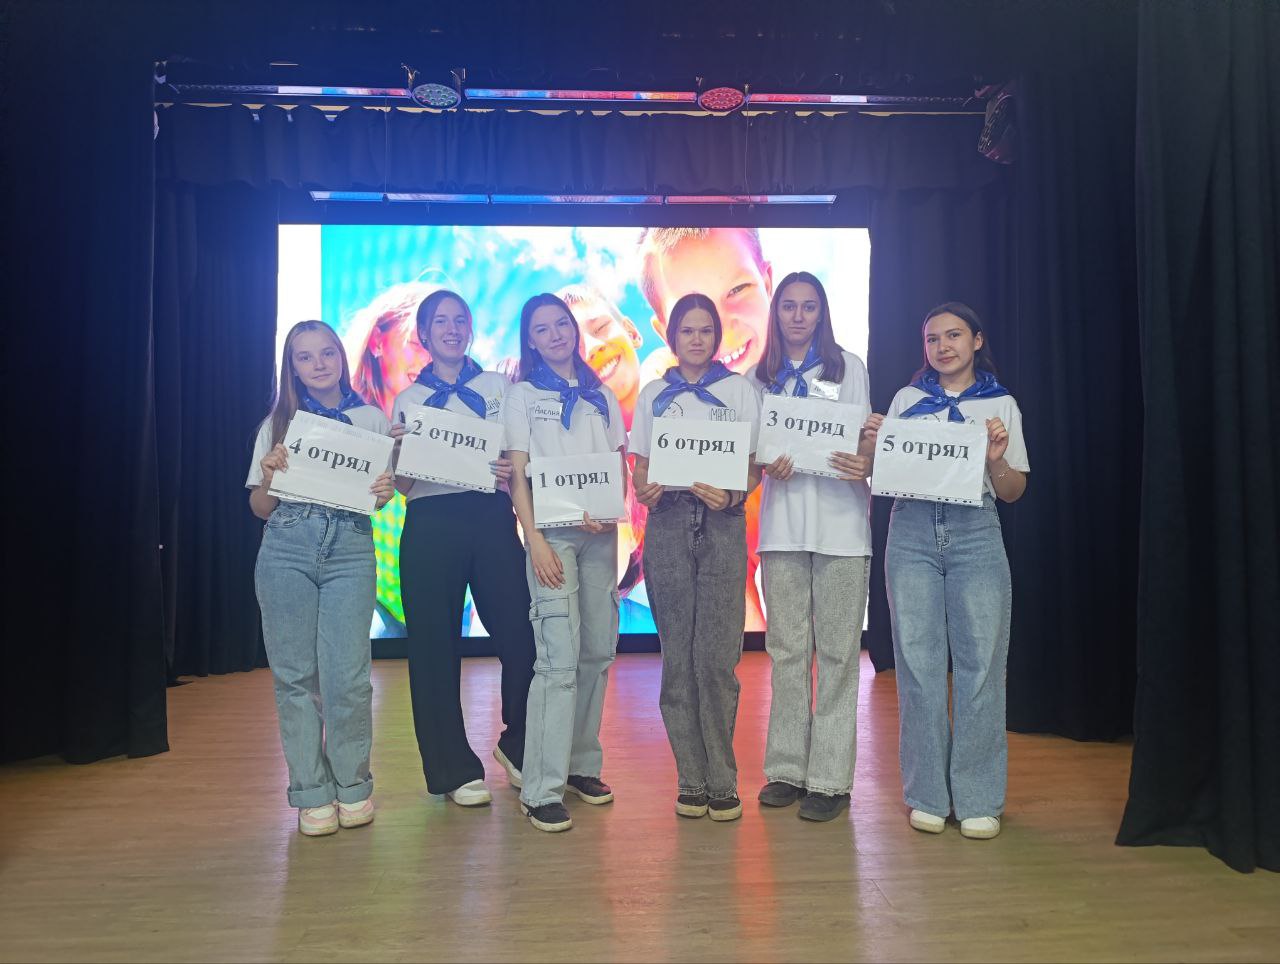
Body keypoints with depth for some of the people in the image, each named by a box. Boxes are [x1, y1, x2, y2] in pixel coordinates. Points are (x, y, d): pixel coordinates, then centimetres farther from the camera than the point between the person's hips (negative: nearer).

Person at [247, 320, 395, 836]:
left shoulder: (372, 419, 11)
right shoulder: (278, 423, 12)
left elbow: (380, 493, 14)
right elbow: (260, 508, 12)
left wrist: (386, 492, -8)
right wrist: (268, 475, -8)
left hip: (349, 548, -1)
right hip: (286, 548, 1)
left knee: (347, 676, -6)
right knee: (295, 674, 3)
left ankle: (352, 786, 14)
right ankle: (312, 794, 15)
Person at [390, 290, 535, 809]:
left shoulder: (499, 386, 12)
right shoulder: (408, 399, 13)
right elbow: (402, 484, 9)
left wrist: (513, 472, -13)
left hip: (492, 519, 0)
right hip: (431, 526, 0)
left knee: (521, 636, -5)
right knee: (435, 647, 2)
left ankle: (516, 745, 21)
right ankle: (455, 769, 18)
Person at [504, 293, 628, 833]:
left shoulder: (602, 397, 16)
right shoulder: (523, 396, 6)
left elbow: (620, 466, 12)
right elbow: (517, 474, -1)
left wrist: (609, 514, -8)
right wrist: (534, 539, -12)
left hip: (599, 532, 4)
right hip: (552, 532, -4)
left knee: (598, 652, 6)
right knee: (560, 658, -12)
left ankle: (582, 765, 21)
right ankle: (541, 790, -6)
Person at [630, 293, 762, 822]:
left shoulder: (740, 390, 9)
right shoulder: (653, 395, 14)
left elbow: (754, 468, 6)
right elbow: (641, 468, 13)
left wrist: (731, 496, -14)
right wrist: (645, 491, -10)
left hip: (722, 524, -1)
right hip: (667, 524, 2)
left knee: (717, 657, -7)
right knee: (677, 657, 2)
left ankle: (722, 782, 6)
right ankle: (691, 779, 11)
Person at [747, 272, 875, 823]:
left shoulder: (848, 367, 10)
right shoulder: (759, 378, 15)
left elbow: (865, 443, 5)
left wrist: (864, 463, -18)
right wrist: (768, 466, -10)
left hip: (840, 520, -2)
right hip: (782, 523, 2)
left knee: (837, 650, -1)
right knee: (786, 648, 6)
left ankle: (830, 778, 6)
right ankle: (787, 769, 16)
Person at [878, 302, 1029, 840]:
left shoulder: (1001, 404, 10)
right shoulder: (907, 399, 13)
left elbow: (1013, 493, 9)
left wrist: (996, 458, -10)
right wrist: (873, 443, -5)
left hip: (975, 533, 0)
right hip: (912, 533, 1)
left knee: (980, 663, -2)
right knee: (919, 662, 1)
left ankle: (978, 798, 11)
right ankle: (928, 795, 12)